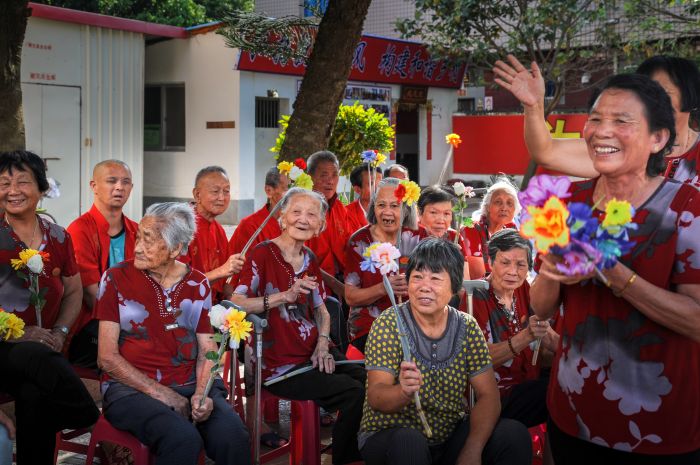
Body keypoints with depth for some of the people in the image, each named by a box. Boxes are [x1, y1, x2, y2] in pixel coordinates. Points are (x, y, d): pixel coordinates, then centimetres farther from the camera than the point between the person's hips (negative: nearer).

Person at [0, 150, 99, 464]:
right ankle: (92, 423, -19)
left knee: (34, 394, -29)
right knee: (37, 359, -36)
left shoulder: (59, 238, 11)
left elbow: (74, 292, 20)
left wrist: (59, 331, 1)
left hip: (44, 347, 3)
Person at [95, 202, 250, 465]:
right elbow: (107, 358, -4)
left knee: (233, 436, -28)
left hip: (189, 384, 3)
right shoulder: (116, 279, 0)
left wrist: (202, 393, -12)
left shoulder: (198, 284, 9)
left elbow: (207, 350, 8)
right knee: (184, 440, -33)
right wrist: (160, 393, -12)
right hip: (131, 387, -2)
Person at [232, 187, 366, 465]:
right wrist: (284, 296, -30)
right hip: (280, 365, -7)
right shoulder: (263, 254, -10)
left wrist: (322, 346, -1)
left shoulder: (309, 260, 11)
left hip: (313, 353, 7)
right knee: (354, 392, -19)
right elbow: (235, 304, -22)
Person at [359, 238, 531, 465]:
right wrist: (403, 392, -42)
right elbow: (375, 397, -19)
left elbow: (487, 395, -4)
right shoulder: (388, 325, -11)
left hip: (449, 434, 4)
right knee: (409, 442, -35)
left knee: (515, 434, -16)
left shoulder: (467, 327, -1)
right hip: (388, 435, -3)